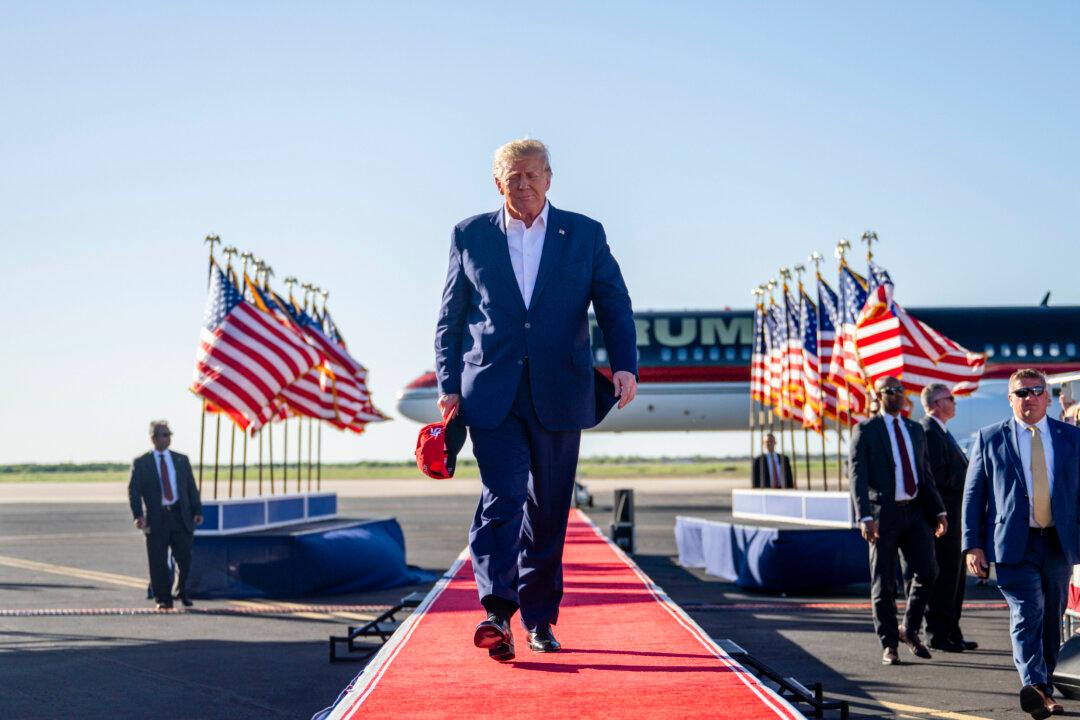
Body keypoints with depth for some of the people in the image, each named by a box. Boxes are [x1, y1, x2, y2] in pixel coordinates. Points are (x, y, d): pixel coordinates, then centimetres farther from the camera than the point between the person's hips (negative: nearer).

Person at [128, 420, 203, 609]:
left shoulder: (181, 460, 12)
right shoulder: (141, 463, 4)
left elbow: (191, 487, 11)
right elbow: (134, 491, -1)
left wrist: (197, 510, 0)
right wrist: (138, 515, -15)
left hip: (181, 516, 2)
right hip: (156, 518, -2)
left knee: (184, 558, 1)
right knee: (158, 562, 0)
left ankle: (181, 591, 26)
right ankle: (163, 599, 12)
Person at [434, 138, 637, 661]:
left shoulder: (585, 235, 9)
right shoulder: (469, 236, 8)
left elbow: (614, 306, 7)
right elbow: (450, 318, 10)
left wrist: (625, 364, -9)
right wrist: (449, 385, 1)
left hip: (559, 395, 1)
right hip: (491, 394, -1)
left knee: (549, 509, 7)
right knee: (502, 496, -16)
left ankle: (539, 619, 19)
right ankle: (498, 612, -18)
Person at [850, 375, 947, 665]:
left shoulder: (916, 429, 15)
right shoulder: (865, 430, -2)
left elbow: (925, 475, 18)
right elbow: (857, 476, -10)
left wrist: (938, 511, 9)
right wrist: (865, 517, -20)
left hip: (915, 512, 4)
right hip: (883, 514, -4)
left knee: (927, 571, -7)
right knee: (883, 584, 1)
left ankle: (910, 629, 15)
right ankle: (889, 645, 12)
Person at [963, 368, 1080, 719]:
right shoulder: (990, 438, 3)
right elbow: (973, 494, 3)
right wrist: (973, 545, -4)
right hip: (1014, 544, -3)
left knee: (1052, 617, 11)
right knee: (1028, 614, -16)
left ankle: (1043, 684, 24)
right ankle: (1035, 686, -25)